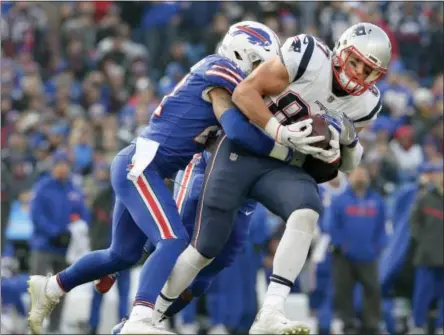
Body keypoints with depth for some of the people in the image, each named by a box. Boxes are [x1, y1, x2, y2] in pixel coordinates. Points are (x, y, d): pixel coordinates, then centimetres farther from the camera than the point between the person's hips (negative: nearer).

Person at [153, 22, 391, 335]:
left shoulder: (364, 104, 0)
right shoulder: (309, 57, -17)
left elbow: (347, 164, 13)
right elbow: (245, 91, -17)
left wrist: (349, 139, -10)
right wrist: (280, 132, -29)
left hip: (282, 168, 4)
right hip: (242, 153, -4)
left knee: (307, 212, -30)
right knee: (205, 248, -3)